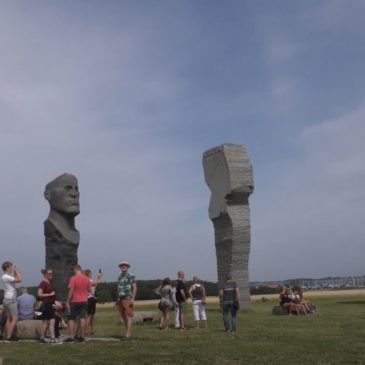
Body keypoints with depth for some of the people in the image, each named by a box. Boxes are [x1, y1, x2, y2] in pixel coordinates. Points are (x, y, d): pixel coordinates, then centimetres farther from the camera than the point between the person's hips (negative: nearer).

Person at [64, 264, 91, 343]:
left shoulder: (73, 278, -12)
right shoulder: (87, 279, 3)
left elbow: (71, 291, -14)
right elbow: (89, 290, 9)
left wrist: (68, 301, -7)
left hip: (75, 301, -4)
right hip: (84, 301, 4)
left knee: (71, 319, 5)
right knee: (83, 318, 5)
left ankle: (71, 337, 2)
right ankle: (82, 336, 6)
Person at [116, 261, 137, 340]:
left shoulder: (131, 276, -3)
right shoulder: (119, 277, 17)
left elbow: (135, 288, -8)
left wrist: (132, 299, -15)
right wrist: (118, 299, 14)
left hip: (128, 298, -7)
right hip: (120, 299, 7)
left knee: (128, 316, -10)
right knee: (123, 317, 7)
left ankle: (128, 335, -13)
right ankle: (129, 333, 14)